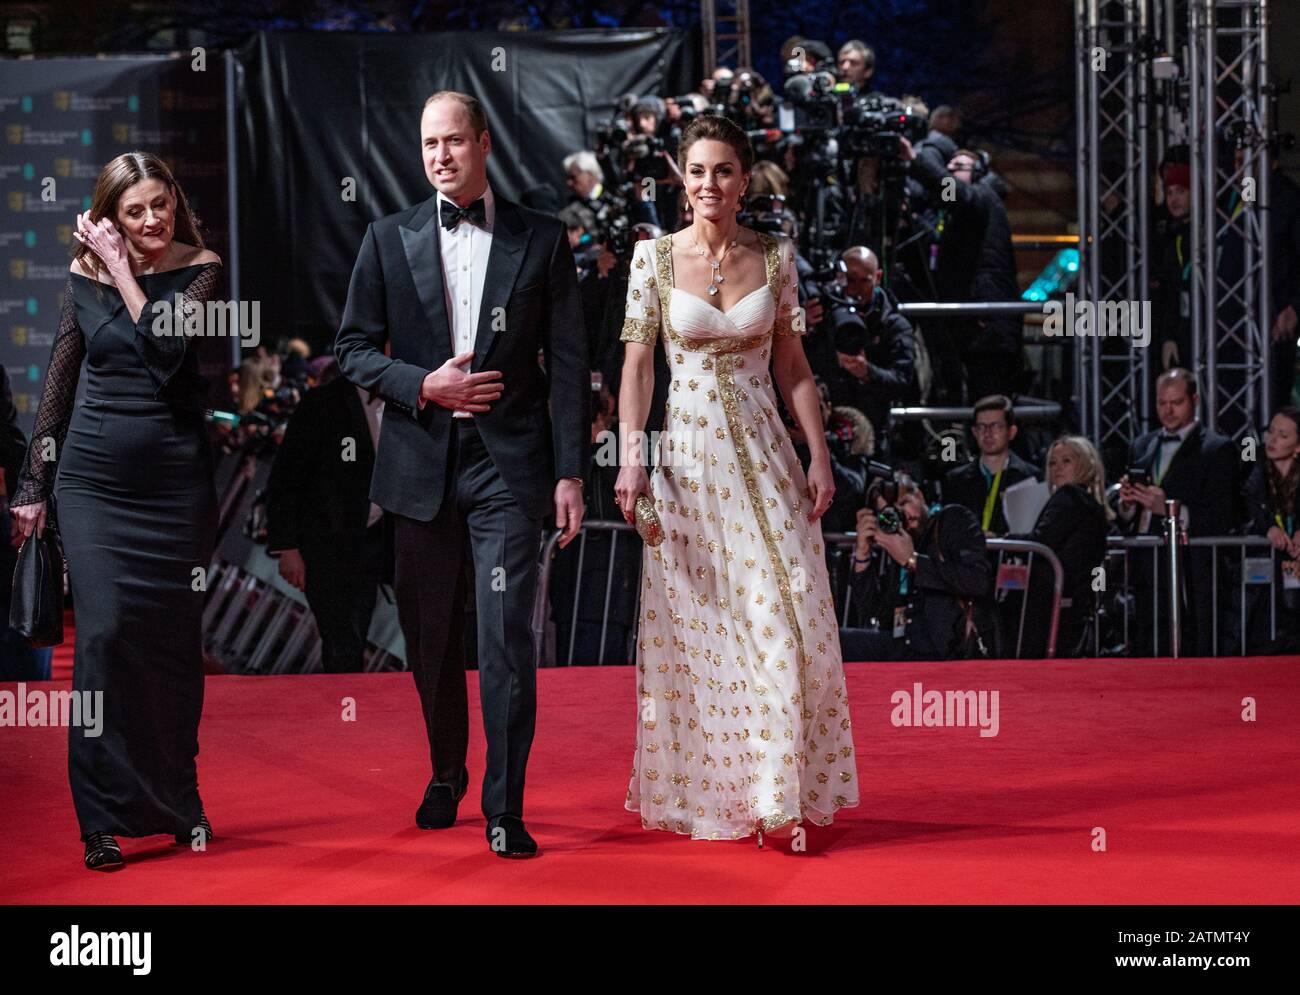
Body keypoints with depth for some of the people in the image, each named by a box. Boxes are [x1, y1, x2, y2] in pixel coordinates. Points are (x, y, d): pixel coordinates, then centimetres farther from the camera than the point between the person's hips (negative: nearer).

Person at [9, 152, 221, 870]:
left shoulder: (201, 271, 0)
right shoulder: (85, 277, 6)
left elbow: (167, 352, -17)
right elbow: (57, 384, 11)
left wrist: (122, 270, -11)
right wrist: (33, 485, 11)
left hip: (174, 484, -1)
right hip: (93, 481, 1)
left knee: (174, 641, 4)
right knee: (103, 632, -9)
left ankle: (178, 804, 20)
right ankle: (106, 817, -3)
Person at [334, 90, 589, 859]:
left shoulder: (542, 241, 3)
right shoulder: (389, 240, 8)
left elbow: (568, 365, 1)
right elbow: (355, 349, 8)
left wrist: (570, 472, -5)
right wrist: (424, 385, -10)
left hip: (508, 461, -2)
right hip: (420, 463, 3)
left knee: (507, 633, -10)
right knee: (430, 637, 12)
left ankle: (506, 808, -3)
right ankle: (446, 775, 32)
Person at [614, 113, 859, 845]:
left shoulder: (776, 256, 3)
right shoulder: (656, 256, -1)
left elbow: (793, 366, 6)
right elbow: (637, 365, -2)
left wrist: (820, 457, 0)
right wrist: (630, 458, -12)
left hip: (764, 455, 1)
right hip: (688, 456, -1)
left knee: (786, 621, -4)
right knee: (694, 631, 3)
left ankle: (782, 791, 6)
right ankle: (706, 792, 15)